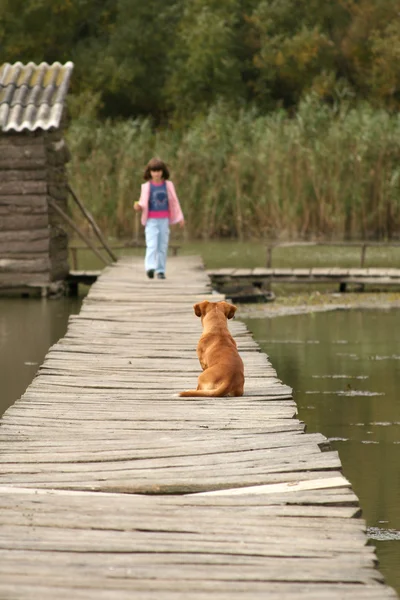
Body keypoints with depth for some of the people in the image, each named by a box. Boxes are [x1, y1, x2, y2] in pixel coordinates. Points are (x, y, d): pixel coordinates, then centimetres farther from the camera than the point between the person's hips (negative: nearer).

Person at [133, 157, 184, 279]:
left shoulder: (168, 185, 5)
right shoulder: (146, 186, 1)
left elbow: (174, 202, 11)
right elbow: (143, 203, 6)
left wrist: (180, 217, 11)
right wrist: (138, 206, -17)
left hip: (164, 219, 2)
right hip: (151, 220, -2)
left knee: (163, 245, 4)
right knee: (152, 245, -15)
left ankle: (160, 270, 10)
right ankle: (150, 267, -26)